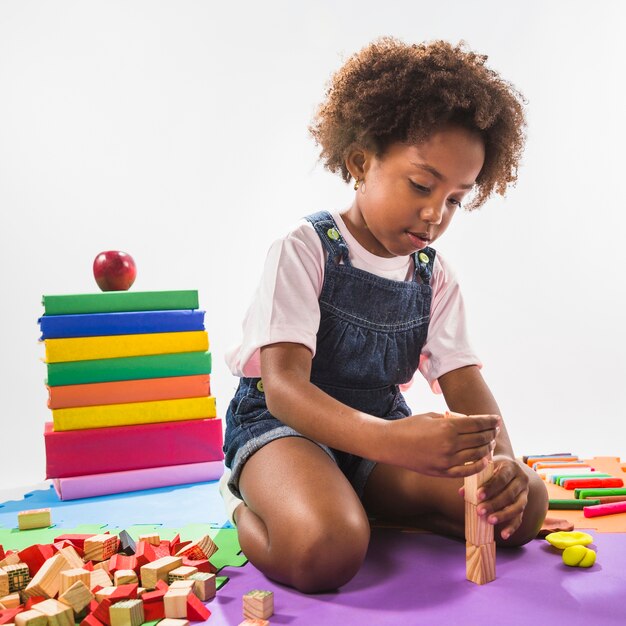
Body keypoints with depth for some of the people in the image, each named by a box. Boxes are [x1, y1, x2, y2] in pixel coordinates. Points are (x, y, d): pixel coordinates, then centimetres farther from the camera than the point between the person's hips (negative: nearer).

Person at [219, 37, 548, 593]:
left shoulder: (434, 276, 5)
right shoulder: (305, 250, -14)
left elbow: (464, 382, -1)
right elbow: (283, 385, -25)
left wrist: (501, 458, -25)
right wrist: (391, 441, -43)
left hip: (383, 428, 7)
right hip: (282, 422, -6)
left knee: (524, 505, -13)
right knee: (328, 550, -38)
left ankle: (363, 504, -1)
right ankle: (251, 512, -4)